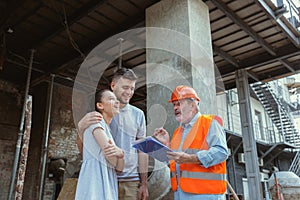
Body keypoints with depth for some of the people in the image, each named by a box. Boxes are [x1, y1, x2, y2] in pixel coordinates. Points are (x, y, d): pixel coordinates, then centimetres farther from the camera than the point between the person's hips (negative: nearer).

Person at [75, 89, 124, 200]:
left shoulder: (108, 130, 22)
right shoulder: (96, 122, -3)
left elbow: (119, 167, 10)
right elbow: (113, 162, -14)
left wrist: (120, 153, -10)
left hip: (108, 180, 8)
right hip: (95, 175, -8)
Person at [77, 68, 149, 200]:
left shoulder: (138, 114, 6)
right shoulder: (100, 112, 1)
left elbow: (142, 150, 8)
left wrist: (144, 183, 4)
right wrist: (81, 127, -18)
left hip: (132, 180, 2)